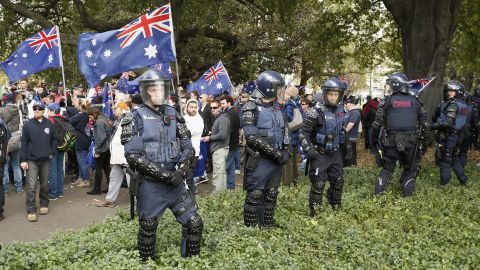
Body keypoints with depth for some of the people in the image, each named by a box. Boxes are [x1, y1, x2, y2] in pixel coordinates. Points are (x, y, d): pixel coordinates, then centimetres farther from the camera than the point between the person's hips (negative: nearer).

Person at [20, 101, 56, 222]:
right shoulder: (28, 125, -3)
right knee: (31, 186, -6)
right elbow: (24, 143, -3)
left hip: (45, 159, 2)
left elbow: (53, 140, 11)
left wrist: (52, 152, -1)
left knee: (44, 185, 14)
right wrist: (23, 160, -6)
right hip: (31, 160, -2)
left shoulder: (49, 124, 2)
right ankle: (31, 210, 0)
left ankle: (44, 204, 30)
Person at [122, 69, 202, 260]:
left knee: (194, 223, 3)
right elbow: (133, 156, -14)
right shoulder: (135, 118, -5)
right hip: (150, 184, -4)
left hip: (175, 181, 4)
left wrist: (180, 172, -10)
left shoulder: (174, 115, 8)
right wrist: (164, 174, -18)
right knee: (148, 229, 8)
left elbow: (188, 148, 8)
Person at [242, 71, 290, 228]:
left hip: (276, 160, 7)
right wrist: (275, 152, -20)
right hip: (259, 160, -7)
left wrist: (286, 151, 2)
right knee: (255, 196, -1)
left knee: (271, 195, 14)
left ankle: (267, 226, 27)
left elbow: (284, 130, 17)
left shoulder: (277, 107, 10)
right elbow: (252, 137, -20)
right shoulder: (251, 109, -13)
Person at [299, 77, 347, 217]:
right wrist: (308, 148, -25)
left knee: (338, 182, 16)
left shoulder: (340, 109, 4)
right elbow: (303, 133, -15)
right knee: (318, 184, -4)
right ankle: (313, 213, 9)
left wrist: (343, 143, 19)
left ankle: (336, 208, 34)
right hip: (320, 154, -7)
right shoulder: (316, 112, -17)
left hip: (335, 153, 7)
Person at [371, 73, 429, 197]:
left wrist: (375, 141, 5)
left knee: (387, 168, 16)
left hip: (391, 141, -1)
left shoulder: (387, 101, -2)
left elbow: (377, 124, -6)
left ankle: (378, 193, 11)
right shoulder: (415, 101, 6)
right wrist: (421, 138, 19)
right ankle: (407, 194, 13)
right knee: (410, 169, 17)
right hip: (411, 142, 1)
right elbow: (425, 124, 6)